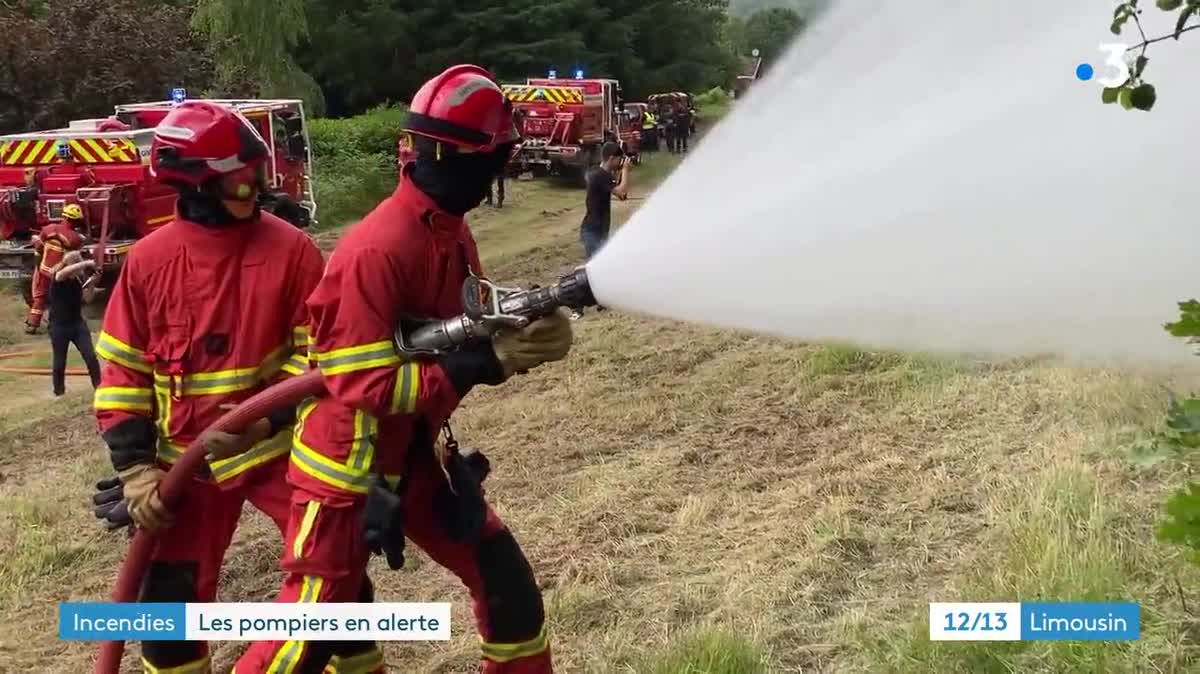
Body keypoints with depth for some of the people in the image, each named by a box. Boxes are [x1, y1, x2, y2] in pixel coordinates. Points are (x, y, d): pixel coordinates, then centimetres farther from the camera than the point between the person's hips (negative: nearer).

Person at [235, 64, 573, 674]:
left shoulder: (451, 230, 3)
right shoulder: (379, 249, -26)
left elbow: (466, 331, 9)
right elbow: (363, 384, -27)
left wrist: (527, 336, -12)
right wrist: (484, 363, -27)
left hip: (417, 458, 9)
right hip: (349, 470, -8)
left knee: (508, 582, 13)